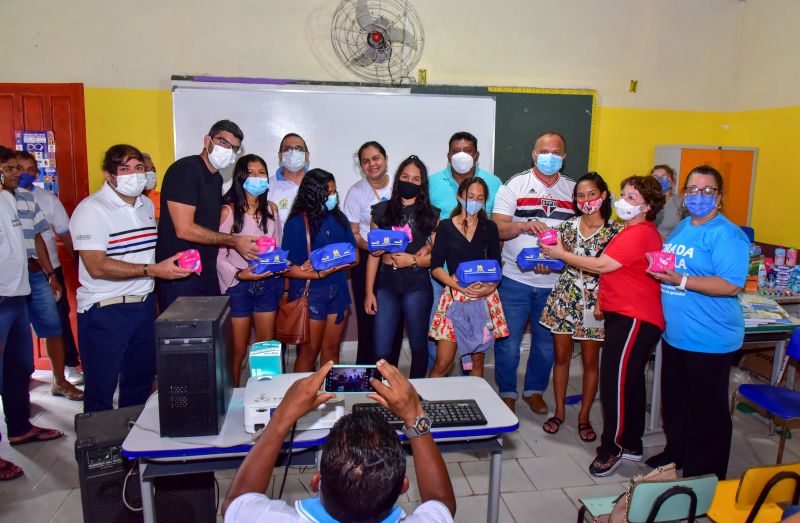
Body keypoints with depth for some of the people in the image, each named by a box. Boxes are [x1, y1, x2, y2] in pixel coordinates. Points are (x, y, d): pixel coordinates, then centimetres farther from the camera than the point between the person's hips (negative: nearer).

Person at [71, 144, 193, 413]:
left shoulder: (147, 205, 10)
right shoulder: (91, 209, -13)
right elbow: (97, 267, -21)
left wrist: (176, 260, 6)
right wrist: (153, 270, -26)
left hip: (144, 304, 7)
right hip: (105, 310, -7)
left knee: (141, 381, 18)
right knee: (101, 388, 6)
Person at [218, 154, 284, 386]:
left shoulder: (271, 208, 7)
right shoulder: (229, 211, -9)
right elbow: (219, 255, -12)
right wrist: (239, 274, -25)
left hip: (267, 283, 5)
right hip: (238, 286, -5)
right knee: (237, 351, 6)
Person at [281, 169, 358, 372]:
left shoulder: (339, 218, 3)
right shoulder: (297, 223, -10)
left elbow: (354, 256, 0)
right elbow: (288, 268, -14)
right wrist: (319, 275, -25)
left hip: (338, 289, 4)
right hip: (310, 293, -4)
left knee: (332, 348, 14)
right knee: (310, 351, 8)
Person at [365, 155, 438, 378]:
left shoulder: (431, 215, 3)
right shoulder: (382, 211, 7)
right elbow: (373, 254, 7)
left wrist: (413, 260, -15)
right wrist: (369, 292, 4)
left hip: (417, 284, -1)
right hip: (386, 283, 1)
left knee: (418, 345, 10)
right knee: (381, 351, 2)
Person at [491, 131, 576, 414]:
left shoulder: (573, 189, 8)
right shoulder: (515, 185, 1)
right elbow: (497, 228, -7)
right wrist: (524, 225, -26)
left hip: (554, 282, 2)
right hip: (515, 278, -2)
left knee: (547, 343, 13)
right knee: (508, 342, 4)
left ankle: (535, 390, 33)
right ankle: (507, 393, 23)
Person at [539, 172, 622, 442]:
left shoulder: (615, 230, -5)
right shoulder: (568, 226, 4)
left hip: (594, 301, -2)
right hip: (565, 297, 3)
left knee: (591, 360, 7)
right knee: (561, 356, 9)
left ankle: (584, 417, 23)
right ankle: (559, 411, 25)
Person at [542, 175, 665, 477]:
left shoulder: (639, 233, -16)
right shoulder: (636, 231, 19)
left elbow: (602, 265, -17)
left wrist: (561, 254, -8)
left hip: (634, 319, -11)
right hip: (625, 316, 11)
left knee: (616, 381, -6)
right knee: (629, 381, 17)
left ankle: (611, 449, 7)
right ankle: (631, 445, 29)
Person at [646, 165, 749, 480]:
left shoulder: (727, 235, -15)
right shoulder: (681, 227, 11)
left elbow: (731, 285, -25)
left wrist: (679, 280, -28)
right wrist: (657, 268, 5)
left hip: (709, 341, -8)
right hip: (675, 335, 9)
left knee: (707, 411, 8)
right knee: (674, 402, 23)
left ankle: (705, 475, 25)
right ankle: (676, 453, 42)